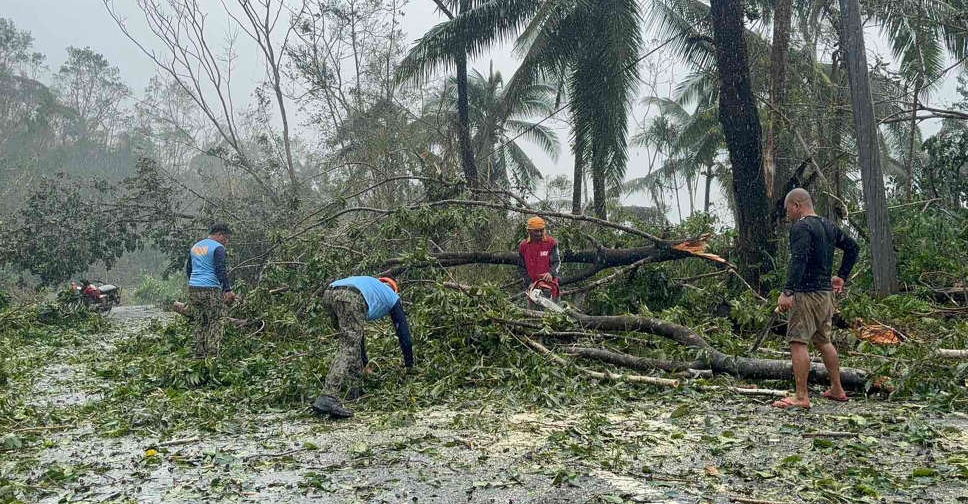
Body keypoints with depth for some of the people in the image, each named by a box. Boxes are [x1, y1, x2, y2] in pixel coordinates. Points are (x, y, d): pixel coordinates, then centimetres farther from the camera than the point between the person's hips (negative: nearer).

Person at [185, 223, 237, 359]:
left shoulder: (194, 247, 19)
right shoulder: (218, 248, -5)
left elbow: (188, 269, 25)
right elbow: (221, 271, -15)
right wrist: (228, 290, -18)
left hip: (193, 288, 7)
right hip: (211, 289, -7)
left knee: (198, 323, 11)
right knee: (215, 323, -3)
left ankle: (199, 355, 12)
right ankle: (212, 355, -8)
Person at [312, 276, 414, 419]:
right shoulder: (393, 297, 32)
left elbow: (357, 331, 50)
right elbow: (404, 333, 33)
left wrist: (364, 363, 57)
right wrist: (409, 366, 44)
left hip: (329, 293, 6)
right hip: (351, 299, -6)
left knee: (352, 341, 24)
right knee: (348, 349, -8)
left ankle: (354, 390, 21)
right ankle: (327, 399, -23)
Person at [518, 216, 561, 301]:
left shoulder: (551, 243, -3)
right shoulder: (523, 246, 4)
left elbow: (557, 262, -7)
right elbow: (521, 268, 7)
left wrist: (551, 273, -28)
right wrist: (529, 283, -4)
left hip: (549, 284, -2)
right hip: (532, 286, 2)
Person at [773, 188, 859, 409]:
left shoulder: (801, 227, -13)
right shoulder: (829, 226, 15)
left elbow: (798, 260, -26)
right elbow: (852, 247, 26)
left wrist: (787, 292, -31)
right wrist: (841, 276, 27)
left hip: (807, 293, -9)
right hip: (827, 292, 10)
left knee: (798, 342, -9)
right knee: (823, 341, 20)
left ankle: (802, 397, -11)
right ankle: (837, 389, 28)